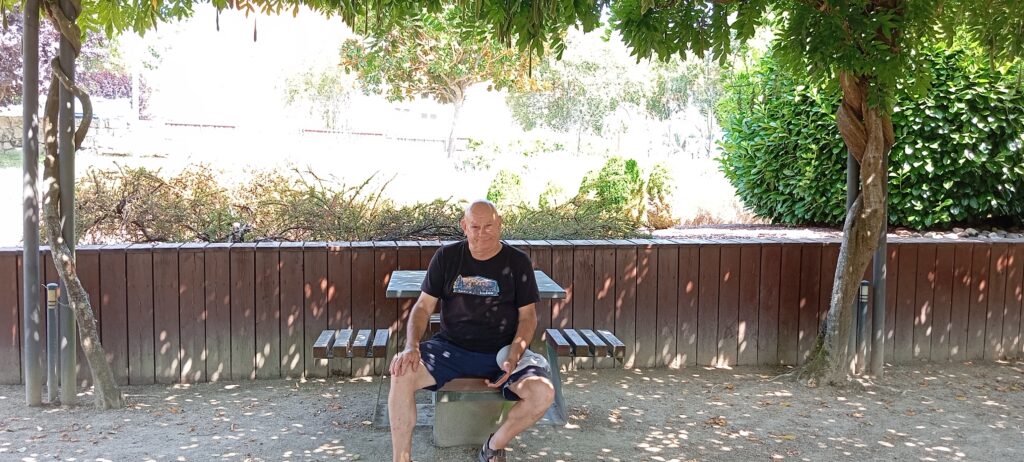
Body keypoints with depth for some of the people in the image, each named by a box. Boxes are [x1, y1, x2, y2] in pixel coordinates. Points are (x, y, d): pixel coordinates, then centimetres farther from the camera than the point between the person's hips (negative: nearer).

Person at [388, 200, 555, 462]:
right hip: (451, 347, 1)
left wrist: (514, 357, -16)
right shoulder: (446, 257, 3)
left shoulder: (517, 262, 0)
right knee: (402, 375, -27)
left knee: (543, 393, -26)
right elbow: (423, 307, 3)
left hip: (501, 352, 0)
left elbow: (527, 316, 2)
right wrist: (411, 346, -16)